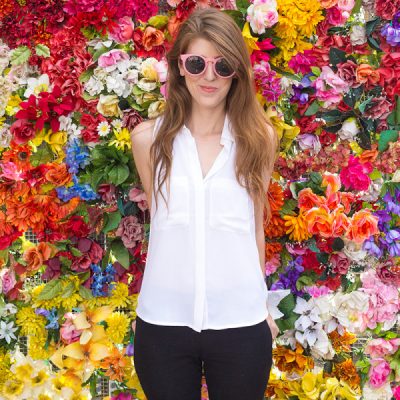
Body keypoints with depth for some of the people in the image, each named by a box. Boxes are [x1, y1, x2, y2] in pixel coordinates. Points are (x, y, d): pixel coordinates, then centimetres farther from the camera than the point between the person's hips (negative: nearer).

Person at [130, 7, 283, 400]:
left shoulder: (259, 138, 0)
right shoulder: (148, 138, 0)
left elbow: (255, 228, 7)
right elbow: (160, 221, 8)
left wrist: (260, 305, 12)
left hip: (240, 324, 0)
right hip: (162, 323, 0)